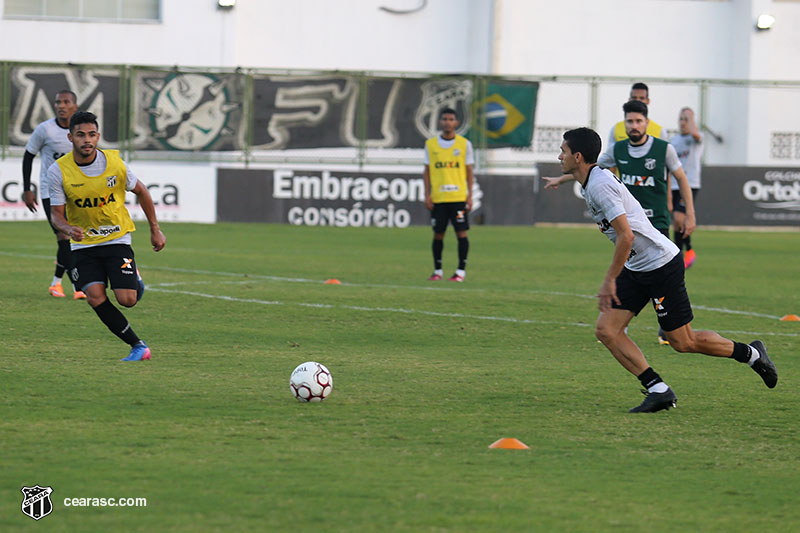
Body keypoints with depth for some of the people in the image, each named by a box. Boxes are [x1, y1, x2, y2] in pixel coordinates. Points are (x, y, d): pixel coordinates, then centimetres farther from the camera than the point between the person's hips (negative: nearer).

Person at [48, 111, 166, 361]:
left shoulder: (115, 162, -11)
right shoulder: (58, 171, -13)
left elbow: (140, 191, 7)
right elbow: (57, 214, -7)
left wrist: (155, 230, 11)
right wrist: (68, 228, -31)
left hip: (117, 239, -1)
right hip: (83, 244, 1)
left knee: (127, 300, -13)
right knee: (95, 297, -19)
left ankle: (135, 282, 25)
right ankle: (138, 346, -6)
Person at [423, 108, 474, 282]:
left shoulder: (464, 144, 4)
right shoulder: (430, 144, 7)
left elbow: (469, 172, 6)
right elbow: (427, 171, 10)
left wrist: (470, 196, -1)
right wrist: (427, 195, 2)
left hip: (459, 197, -1)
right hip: (438, 198, 1)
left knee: (461, 232, -5)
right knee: (438, 234, 4)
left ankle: (461, 270, 1)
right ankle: (437, 270, 13)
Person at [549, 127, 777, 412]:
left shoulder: (600, 185, -22)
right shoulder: (592, 182, 9)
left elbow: (626, 237, -28)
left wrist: (609, 281, -23)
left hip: (661, 265, -10)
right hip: (636, 269, 10)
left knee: (683, 342, 0)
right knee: (606, 330, -3)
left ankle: (751, 354, 20)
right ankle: (658, 390, -4)